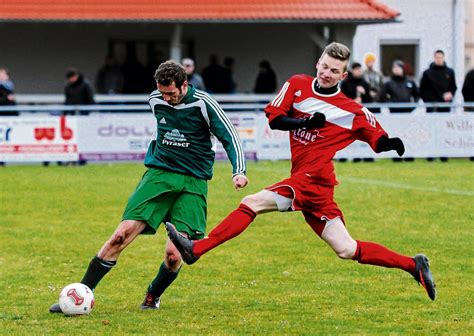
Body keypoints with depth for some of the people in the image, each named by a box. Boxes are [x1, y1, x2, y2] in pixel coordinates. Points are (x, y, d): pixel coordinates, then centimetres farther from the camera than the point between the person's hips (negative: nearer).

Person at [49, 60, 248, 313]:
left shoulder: (201, 103, -9)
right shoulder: (156, 100, 4)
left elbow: (230, 137, -3)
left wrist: (238, 171, -15)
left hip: (193, 183, -3)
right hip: (159, 175, 3)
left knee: (173, 254, -14)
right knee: (122, 234, -14)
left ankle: (153, 296, 18)